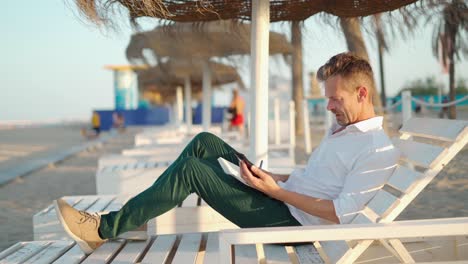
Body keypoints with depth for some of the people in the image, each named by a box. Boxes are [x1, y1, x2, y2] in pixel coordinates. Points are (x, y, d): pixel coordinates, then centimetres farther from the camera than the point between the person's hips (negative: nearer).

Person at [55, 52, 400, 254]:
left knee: (192, 169, -20)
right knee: (204, 143, 1)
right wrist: (269, 176, 7)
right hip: (283, 197, 10)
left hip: (293, 221, -10)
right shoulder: (342, 128, 17)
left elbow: (340, 214, -20)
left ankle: (105, 229, -11)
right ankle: (138, 212, 2)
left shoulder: (379, 151, -14)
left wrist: (276, 190, -19)